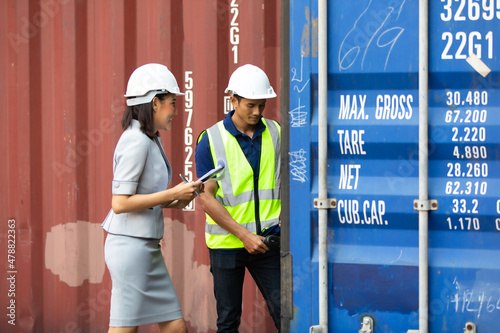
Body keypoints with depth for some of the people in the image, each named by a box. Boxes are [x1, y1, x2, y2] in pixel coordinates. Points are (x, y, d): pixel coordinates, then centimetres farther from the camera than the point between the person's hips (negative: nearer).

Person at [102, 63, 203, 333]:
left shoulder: (149, 140, 13)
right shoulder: (135, 142, -15)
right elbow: (120, 203, -20)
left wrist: (174, 202, 4)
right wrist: (173, 193, -16)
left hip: (148, 248, 10)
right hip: (130, 245, -10)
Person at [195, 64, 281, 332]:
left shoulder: (276, 133, 3)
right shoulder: (211, 141, -6)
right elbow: (207, 198, -9)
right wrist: (244, 235, -16)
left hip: (268, 240, 2)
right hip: (226, 243, -2)